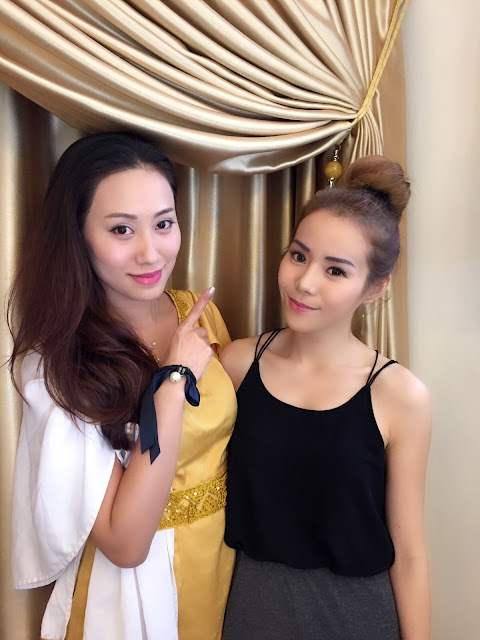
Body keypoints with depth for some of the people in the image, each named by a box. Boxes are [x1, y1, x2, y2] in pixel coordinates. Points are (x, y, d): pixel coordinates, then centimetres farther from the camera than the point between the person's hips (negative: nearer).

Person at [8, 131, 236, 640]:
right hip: (137, 584, -4)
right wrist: (175, 379, -29)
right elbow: (125, 544, -27)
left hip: (230, 555, 5)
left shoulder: (199, 313, -7)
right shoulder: (58, 364, -22)